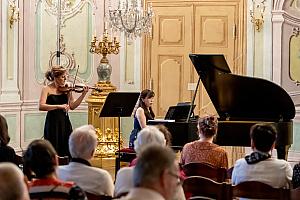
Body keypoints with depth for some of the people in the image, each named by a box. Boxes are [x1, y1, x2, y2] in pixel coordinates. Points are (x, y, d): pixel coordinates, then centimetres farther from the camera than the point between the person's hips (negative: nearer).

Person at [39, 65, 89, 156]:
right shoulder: (47, 89, -6)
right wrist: (59, 106, -27)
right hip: (53, 123, -4)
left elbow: (72, 106, 5)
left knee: (67, 151, 1)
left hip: (65, 122, 4)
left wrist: (83, 94, -5)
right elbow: (41, 106, -19)